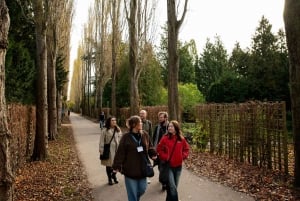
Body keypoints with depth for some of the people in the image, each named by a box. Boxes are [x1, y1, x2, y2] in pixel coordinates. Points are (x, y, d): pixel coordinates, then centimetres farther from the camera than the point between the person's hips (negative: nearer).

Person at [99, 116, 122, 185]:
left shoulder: (118, 129, 7)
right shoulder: (105, 130, -8)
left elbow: (120, 138, 11)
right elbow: (102, 141, -7)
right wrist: (101, 150, -10)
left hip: (116, 149, 4)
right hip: (108, 150, -4)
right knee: (109, 165, 6)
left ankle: (114, 176, 32)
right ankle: (110, 179, 24)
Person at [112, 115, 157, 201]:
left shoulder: (145, 135, 1)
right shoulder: (126, 137, -12)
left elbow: (149, 147, 11)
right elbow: (120, 152, -12)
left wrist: (153, 154, -8)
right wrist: (117, 166, -14)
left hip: (142, 169, 4)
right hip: (130, 170, -4)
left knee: (142, 190, 16)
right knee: (132, 192, 5)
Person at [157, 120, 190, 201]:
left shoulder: (181, 139, -1)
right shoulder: (165, 138, -9)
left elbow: (186, 149, 11)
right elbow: (159, 149, -2)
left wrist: (183, 156, -2)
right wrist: (165, 157, -12)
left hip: (178, 166, 3)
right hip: (168, 166, -3)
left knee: (174, 187, 15)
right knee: (172, 187, -10)